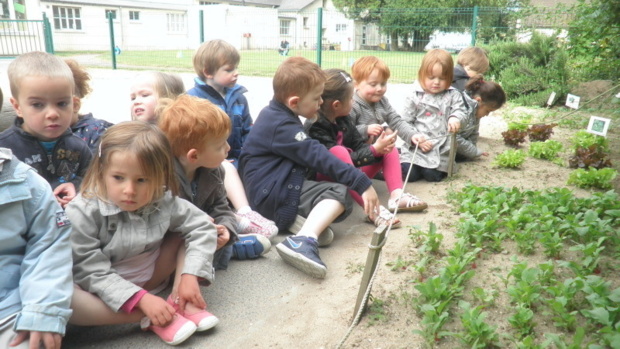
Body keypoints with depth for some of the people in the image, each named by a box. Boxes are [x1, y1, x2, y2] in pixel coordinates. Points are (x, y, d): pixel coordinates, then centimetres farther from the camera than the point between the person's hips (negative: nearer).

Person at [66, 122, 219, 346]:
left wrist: (190, 276, -21)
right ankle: (148, 319, -25)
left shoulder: (165, 202, -15)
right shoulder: (82, 212, -25)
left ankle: (182, 303, -17)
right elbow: (92, 273, -23)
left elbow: (202, 228, -10)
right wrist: (141, 300, -31)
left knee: (189, 229, -7)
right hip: (106, 292, -3)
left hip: (150, 277, 4)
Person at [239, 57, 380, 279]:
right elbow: (318, 157, -23)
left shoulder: (276, 115, 14)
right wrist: (362, 183, -21)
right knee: (341, 193, -17)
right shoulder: (281, 125, -17)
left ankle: (294, 219, -13)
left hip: (276, 185, 10)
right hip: (272, 192, -10)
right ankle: (303, 241, -37)